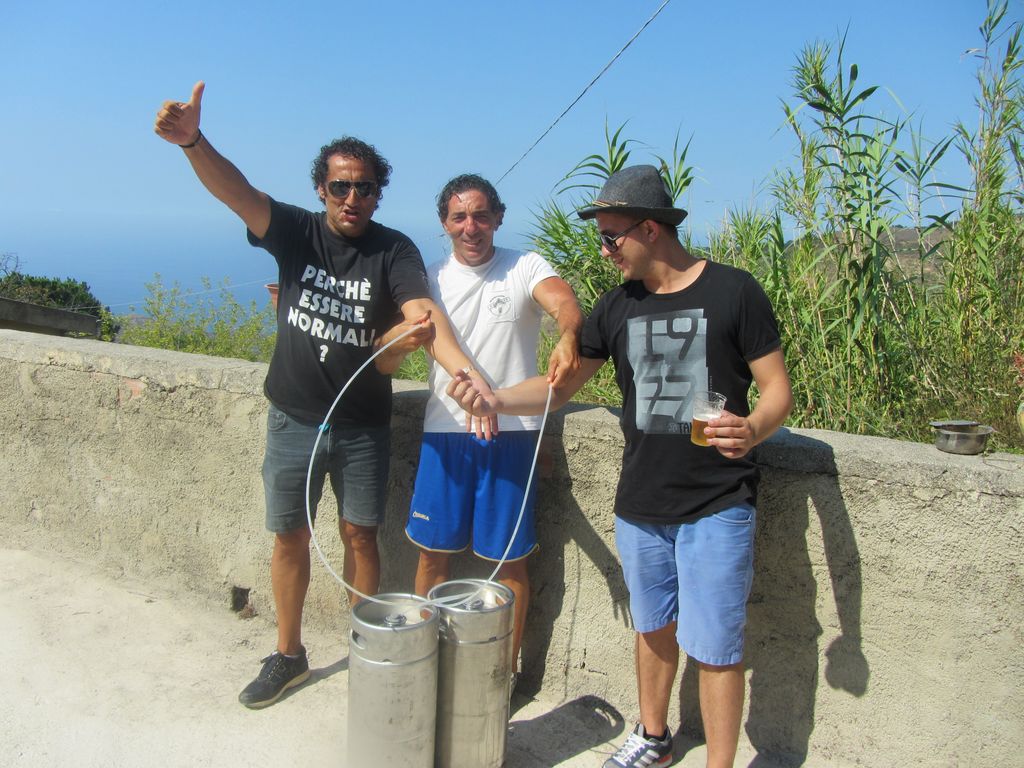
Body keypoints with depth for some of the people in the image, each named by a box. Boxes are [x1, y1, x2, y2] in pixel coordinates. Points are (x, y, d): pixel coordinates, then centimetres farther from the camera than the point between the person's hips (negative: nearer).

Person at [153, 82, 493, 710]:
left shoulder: (394, 251, -9)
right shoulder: (295, 232, -4)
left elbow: (423, 314, -26)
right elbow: (236, 191, -21)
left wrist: (466, 371, -45)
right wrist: (193, 142, -43)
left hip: (363, 426, -1)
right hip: (294, 420, 2)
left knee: (360, 538, 9)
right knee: (290, 538, 13)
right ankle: (289, 656, 32)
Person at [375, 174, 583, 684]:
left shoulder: (524, 268, -1)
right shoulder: (431, 279, 6)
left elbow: (564, 302, -24)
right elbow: (384, 364, 1)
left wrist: (568, 338, -48)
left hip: (511, 431, -2)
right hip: (444, 431, 3)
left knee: (508, 559, 7)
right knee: (433, 550, 11)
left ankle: (506, 670, 25)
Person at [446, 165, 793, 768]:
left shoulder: (732, 291, -8)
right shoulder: (618, 307, 5)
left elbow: (778, 389, -7)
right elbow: (559, 385, 5)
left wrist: (753, 428, -28)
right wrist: (494, 399, -12)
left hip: (717, 506, -5)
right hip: (640, 504, 5)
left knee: (714, 646, 2)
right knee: (654, 628, 20)